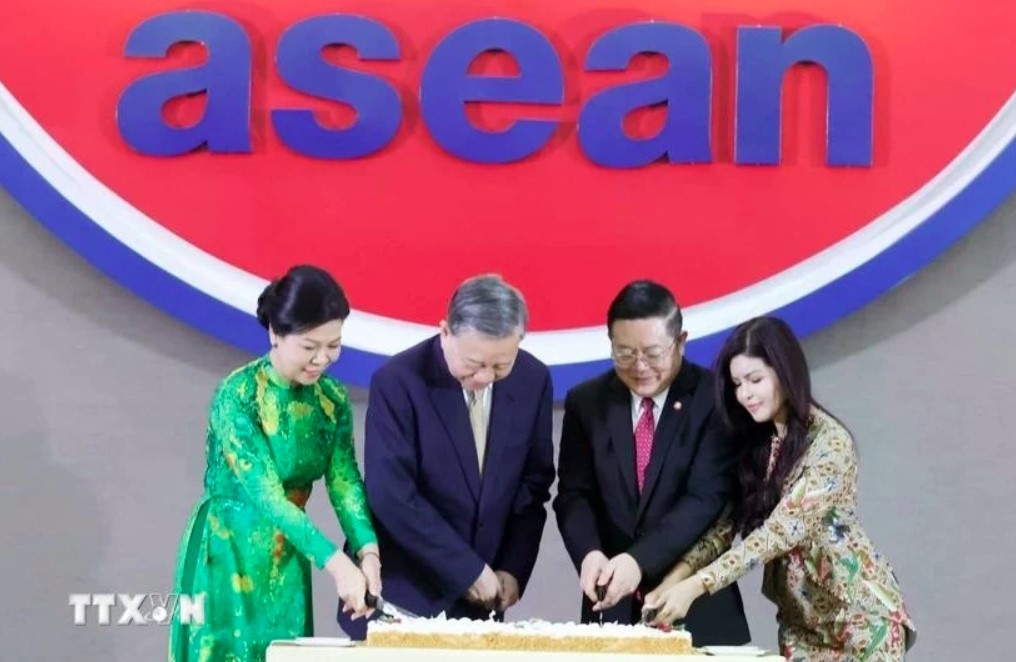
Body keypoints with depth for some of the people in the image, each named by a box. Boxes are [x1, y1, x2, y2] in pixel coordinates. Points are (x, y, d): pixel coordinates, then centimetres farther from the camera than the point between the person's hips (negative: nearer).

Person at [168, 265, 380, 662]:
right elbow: (265, 493, -25)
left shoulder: (332, 398, -1)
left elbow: (344, 482, -7)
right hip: (228, 552, -5)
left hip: (286, 559, 5)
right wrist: (335, 562, -34)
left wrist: (367, 551, -25)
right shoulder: (237, 395, -19)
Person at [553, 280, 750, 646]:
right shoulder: (586, 402, 5)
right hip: (612, 605, 3)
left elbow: (706, 498, -14)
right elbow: (574, 494, 3)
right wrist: (589, 553, -18)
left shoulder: (714, 398, -7)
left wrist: (638, 560, -25)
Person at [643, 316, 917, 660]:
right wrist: (675, 578, -18)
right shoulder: (754, 441, 4)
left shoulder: (830, 441, -19)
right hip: (800, 616, 6)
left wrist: (695, 586, -33)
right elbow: (731, 521, -1)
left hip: (857, 612, -6)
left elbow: (783, 529, -27)